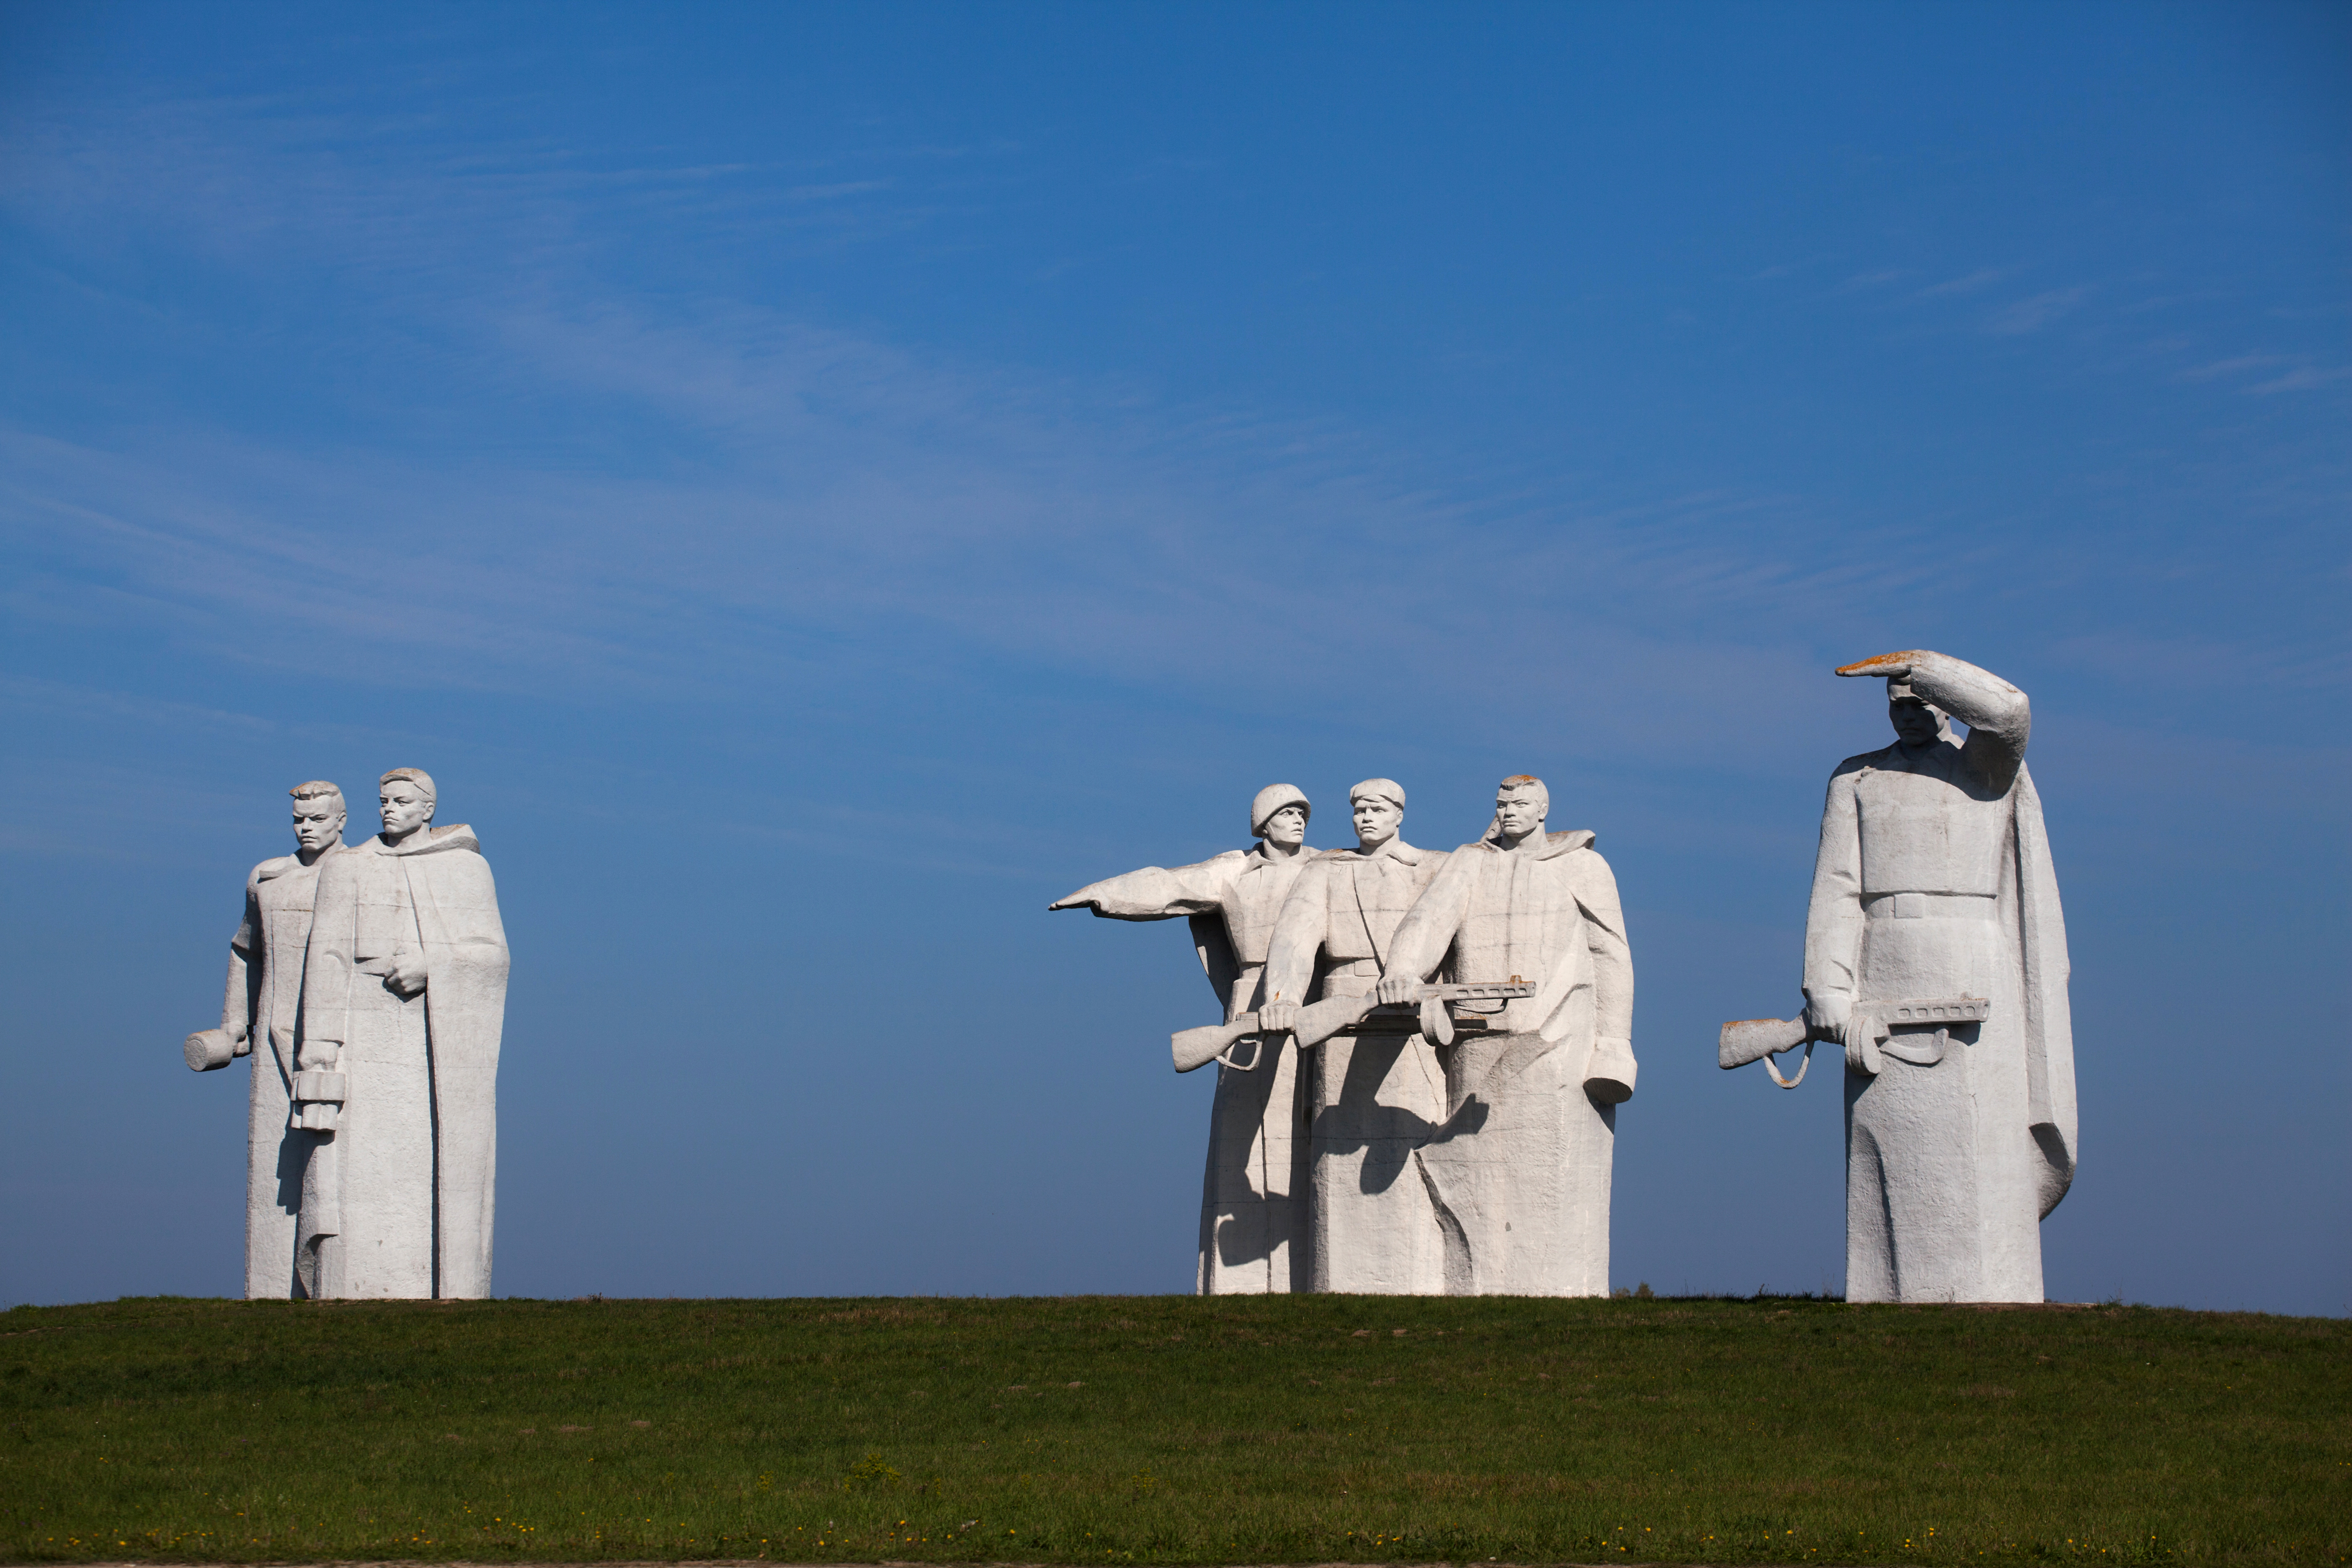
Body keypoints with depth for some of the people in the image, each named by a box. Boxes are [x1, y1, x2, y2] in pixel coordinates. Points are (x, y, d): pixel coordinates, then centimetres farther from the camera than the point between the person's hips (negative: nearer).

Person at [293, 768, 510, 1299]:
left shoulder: (469, 868, 9)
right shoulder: (349, 870, 8)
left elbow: (491, 952, 2)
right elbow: (328, 958, 2)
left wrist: (431, 967, -15)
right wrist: (321, 1040, -7)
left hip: (446, 1040, 1)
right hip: (371, 1032, -1)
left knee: (446, 1169, -1)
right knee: (361, 1165, -9)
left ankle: (447, 1292, 2)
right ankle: (355, 1291, -9)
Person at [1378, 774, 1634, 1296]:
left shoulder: (1583, 867, 9)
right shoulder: (1468, 864, 13)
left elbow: (1610, 959, 6)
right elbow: (1429, 922, -4)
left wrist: (1611, 1053, -3)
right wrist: (1401, 972, -26)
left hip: (1557, 1046, -2)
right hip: (1479, 1052, 2)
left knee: (1555, 1186, -8)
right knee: (1478, 1190, -1)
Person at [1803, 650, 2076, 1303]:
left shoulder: (1986, 763, 9)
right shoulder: (1856, 779, 15)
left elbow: (2009, 709, -16)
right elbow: (1837, 891, 5)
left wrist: (1911, 663, -8)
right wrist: (1829, 992, -8)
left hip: (1972, 979, -2)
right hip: (1887, 977, 2)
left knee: (1979, 1151, -7)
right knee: (1889, 1158, -1)